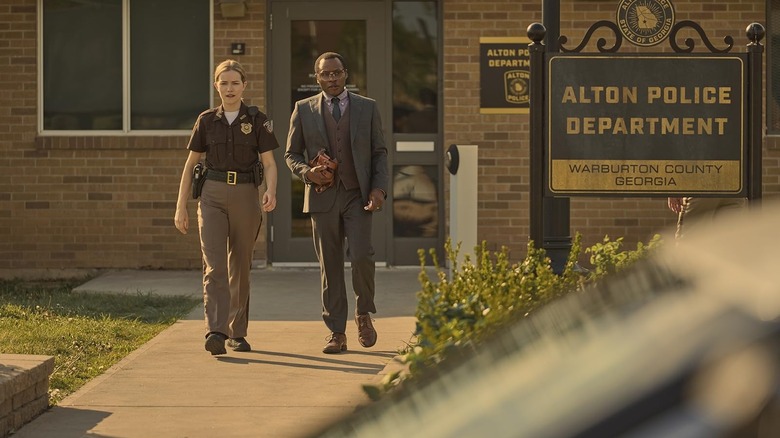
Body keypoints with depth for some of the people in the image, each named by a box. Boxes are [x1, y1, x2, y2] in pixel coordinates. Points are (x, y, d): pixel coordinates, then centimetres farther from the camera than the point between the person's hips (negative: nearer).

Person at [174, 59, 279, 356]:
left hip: (245, 197, 0)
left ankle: (237, 332, 21)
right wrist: (181, 207, 6)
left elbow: (269, 163, -2)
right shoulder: (206, 120, 6)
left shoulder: (257, 120, 2)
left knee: (239, 268, 9)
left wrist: (271, 192, -22)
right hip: (213, 196, 0)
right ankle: (215, 332, -23)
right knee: (214, 266, -13)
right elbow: (191, 165, 10)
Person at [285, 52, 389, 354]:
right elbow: (291, 154, 11)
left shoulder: (367, 108, 7)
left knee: (361, 256, -16)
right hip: (323, 197, 1)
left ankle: (364, 314, 10)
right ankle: (336, 333, 7)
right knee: (330, 267, 1)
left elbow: (379, 152, 8)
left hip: (358, 196, -1)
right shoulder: (303, 110, 6)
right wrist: (306, 172, -10)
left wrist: (379, 188, -5)